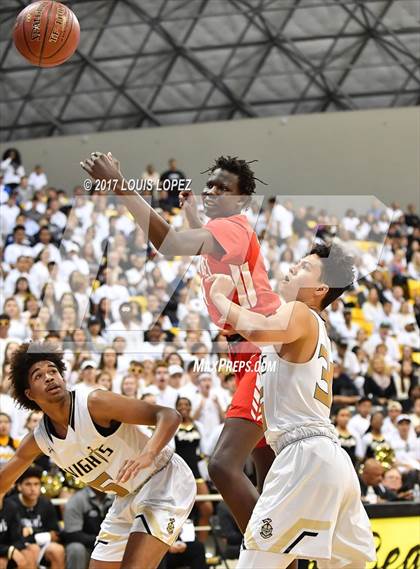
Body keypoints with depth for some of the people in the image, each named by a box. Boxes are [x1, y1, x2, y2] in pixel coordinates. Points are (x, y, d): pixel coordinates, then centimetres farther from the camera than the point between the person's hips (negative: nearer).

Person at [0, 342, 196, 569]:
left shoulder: (93, 403, -22)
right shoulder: (37, 440, -2)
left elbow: (169, 416, -27)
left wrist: (148, 454, -44)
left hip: (165, 480, -8)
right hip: (128, 499, 8)